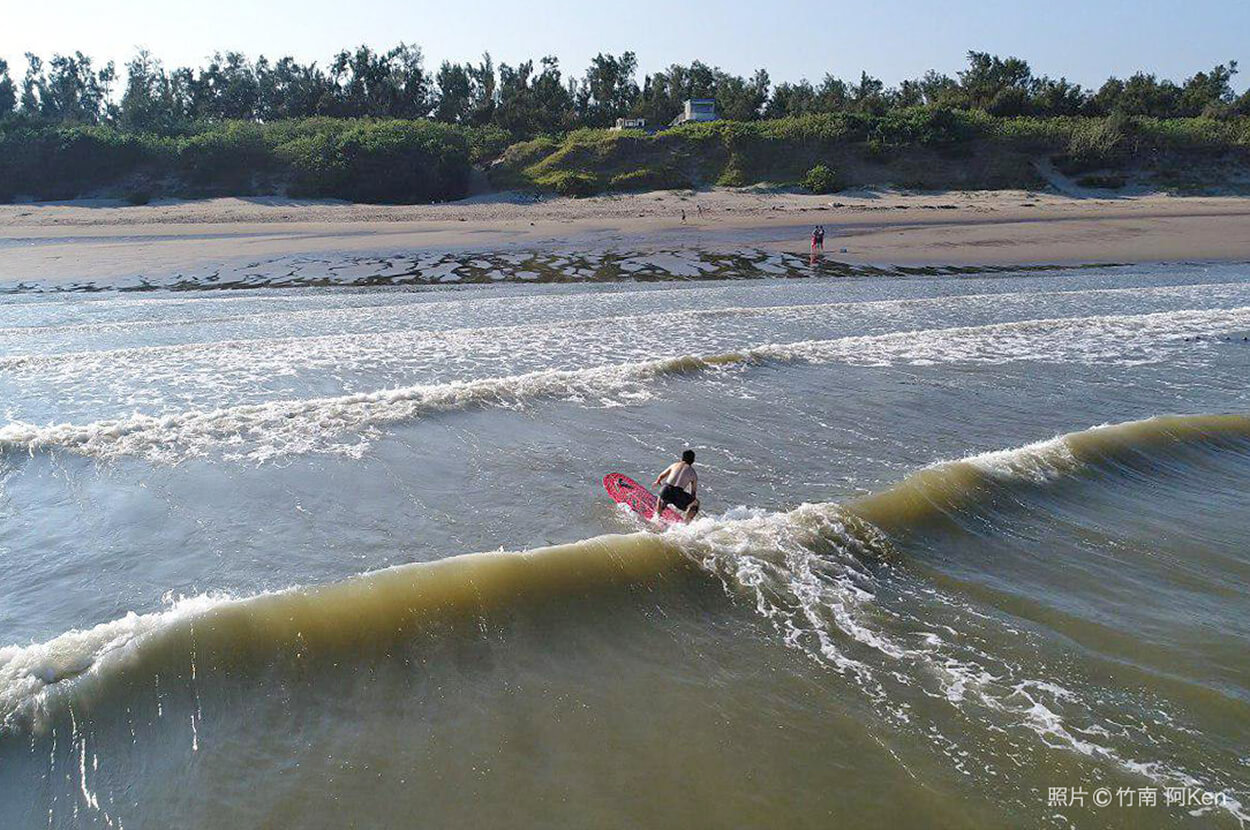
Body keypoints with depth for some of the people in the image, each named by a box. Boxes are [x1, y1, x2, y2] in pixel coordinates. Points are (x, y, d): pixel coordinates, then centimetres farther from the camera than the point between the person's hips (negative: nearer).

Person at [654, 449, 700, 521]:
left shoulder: (674, 465, 23)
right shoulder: (693, 473, 16)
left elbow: (661, 476, 35)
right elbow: (694, 492, 21)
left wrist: (657, 482, 56)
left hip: (666, 491, 3)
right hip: (678, 494, -3)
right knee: (696, 502, 22)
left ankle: (657, 514, 29)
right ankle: (687, 521, 12)